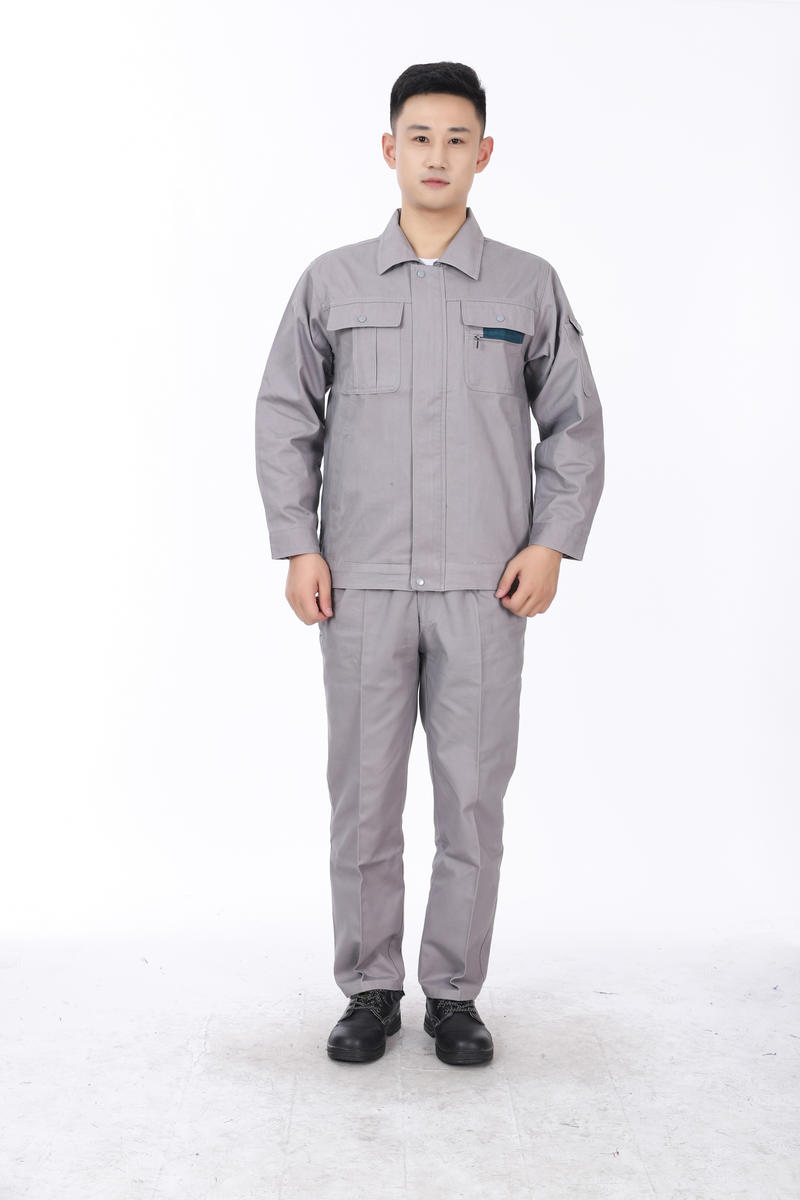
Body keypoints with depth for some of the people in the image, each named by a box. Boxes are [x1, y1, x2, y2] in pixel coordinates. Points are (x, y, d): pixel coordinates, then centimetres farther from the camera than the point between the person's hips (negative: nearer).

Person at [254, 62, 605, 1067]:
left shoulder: (530, 288, 6)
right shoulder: (331, 282, 6)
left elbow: (574, 425, 8)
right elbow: (285, 418, 8)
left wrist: (553, 543, -3)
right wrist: (296, 548, -1)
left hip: (484, 587, 0)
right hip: (361, 586, 0)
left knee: (473, 794, 4)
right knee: (363, 792, 5)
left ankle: (454, 994, 19)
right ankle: (370, 991, 21)